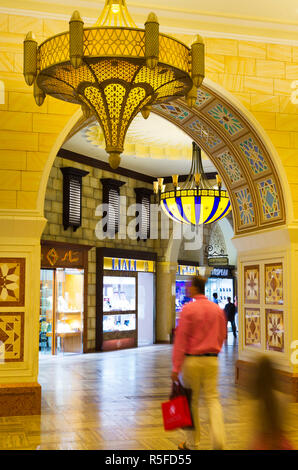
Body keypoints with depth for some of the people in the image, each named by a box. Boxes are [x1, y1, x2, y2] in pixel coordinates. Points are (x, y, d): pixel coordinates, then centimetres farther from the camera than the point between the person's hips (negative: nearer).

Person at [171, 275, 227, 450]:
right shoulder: (217, 309, 4)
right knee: (213, 399, 6)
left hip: (192, 360, -3)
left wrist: (176, 367, -10)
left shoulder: (188, 309, -11)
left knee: (191, 401, 9)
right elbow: (222, 336, 13)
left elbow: (181, 339, -12)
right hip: (212, 360, 4)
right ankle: (219, 440, -10)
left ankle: (192, 443, 18)